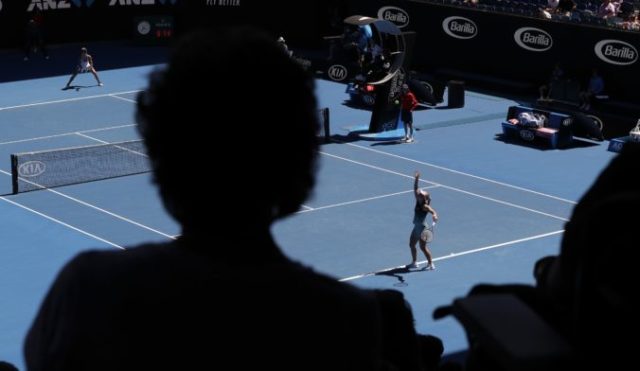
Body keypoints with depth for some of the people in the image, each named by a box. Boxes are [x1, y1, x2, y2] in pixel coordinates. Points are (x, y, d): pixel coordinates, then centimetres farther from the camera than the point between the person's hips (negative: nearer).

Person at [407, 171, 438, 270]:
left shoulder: (425, 206, -21)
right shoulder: (418, 202, 1)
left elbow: (433, 211, -38)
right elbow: (415, 189, 5)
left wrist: (434, 216, -59)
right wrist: (416, 180, -4)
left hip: (423, 228, -9)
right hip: (417, 227, 9)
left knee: (423, 246, -4)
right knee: (411, 244, 17)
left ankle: (431, 264, 8)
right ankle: (414, 262, 31)